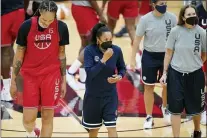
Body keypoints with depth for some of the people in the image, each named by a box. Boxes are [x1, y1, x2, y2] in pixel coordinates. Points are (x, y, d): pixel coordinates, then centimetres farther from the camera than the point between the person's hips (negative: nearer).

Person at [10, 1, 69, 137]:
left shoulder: (61, 27, -6)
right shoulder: (27, 26, -10)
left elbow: (61, 54, 6)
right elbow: (19, 54, 0)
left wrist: (64, 80, 7)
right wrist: (13, 80, 3)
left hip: (51, 75, 1)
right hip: (30, 75, -1)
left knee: (47, 116, 0)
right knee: (29, 119, -5)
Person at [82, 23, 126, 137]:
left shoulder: (116, 50, -9)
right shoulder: (89, 50, -17)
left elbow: (122, 68, 7)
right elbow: (89, 73, -26)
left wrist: (119, 76, -15)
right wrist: (104, 59, -33)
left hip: (110, 95, 1)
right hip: (93, 95, -1)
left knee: (111, 127, -9)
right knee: (94, 128, 16)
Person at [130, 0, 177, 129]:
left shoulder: (172, 17, -9)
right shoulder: (145, 19, -13)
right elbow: (137, 39, -6)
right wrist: (133, 59, -8)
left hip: (167, 55, 2)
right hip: (150, 56, -2)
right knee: (149, 87, 6)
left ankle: (165, 108, 43)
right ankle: (149, 117, 18)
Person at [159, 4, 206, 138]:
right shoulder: (175, 31, -9)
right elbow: (168, 53, 0)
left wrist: (195, 65, 11)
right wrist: (165, 73, 0)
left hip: (195, 75, 1)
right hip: (176, 74, -1)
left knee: (196, 107, 14)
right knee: (176, 108, -1)